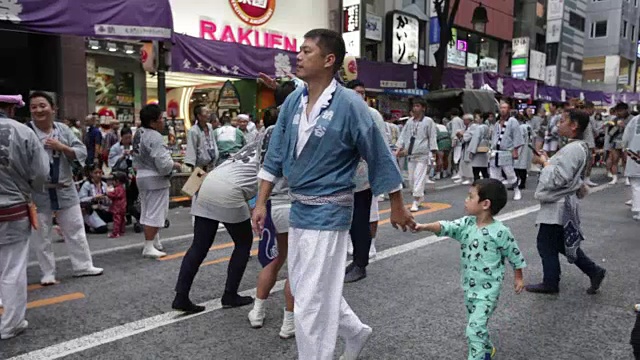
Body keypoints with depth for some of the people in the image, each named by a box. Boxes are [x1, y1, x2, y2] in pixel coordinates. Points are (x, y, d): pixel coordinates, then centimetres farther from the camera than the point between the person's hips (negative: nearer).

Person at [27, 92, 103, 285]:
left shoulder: (63, 129, 3)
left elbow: (82, 152, 0)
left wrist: (62, 147, -15)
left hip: (65, 190, 3)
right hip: (38, 193, -3)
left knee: (75, 230, 11)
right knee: (41, 235, 8)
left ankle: (83, 266, 25)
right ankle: (47, 272, 23)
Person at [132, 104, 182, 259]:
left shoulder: (139, 133, 8)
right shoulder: (155, 137, -22)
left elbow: (137, 158, 16)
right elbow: (163, 163, -25)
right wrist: (175, 165, -9)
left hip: (142, 177, 10)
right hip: (156, 179, -10)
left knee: (148, 212, 19)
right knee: (155, 213, -3)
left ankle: (154, 241, 33)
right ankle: (149, 247, 1)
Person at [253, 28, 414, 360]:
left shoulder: (348, 104, -16)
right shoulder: (293, 102, 3)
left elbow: (380, 157, -9)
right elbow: (275, 156, 9)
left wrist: (397, 207, -2)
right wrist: (261, 203, 6)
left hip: (327, 212, -7)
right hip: (298, 209, 8)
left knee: (310, 302, 0)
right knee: (305, 289, 21)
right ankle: (355, 332, 44)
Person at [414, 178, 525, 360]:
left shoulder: (500, 231, -19)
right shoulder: (466, 224, -4)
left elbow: (514, 255, -6)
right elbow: (446, 227, -18)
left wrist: (518, 278, 4)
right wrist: (425, 226, -35)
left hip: (487, 291, -7)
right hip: (469, 287, 7)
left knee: (475, 329, -11)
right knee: (476, 325, 24)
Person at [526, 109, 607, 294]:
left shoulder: (573, 149, -21)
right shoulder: (576, 147, 12)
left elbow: (557, 179, -26)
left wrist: (544, 163, -13)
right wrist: (546, 161, 5)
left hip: (558, 206, -10)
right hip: (560, 204, 10)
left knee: (546, 244, 3)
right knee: (562, 244, 20)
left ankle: (550, 283, 18)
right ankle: (594, 272, 25)